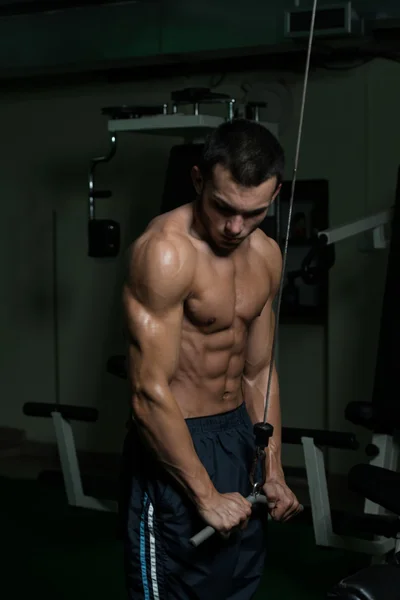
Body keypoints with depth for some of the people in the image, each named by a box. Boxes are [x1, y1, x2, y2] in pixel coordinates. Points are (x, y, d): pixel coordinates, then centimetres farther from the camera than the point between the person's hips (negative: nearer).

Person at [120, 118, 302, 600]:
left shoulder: (267, 256, 3)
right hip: (174, 442, -7)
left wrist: (274, 472, 8)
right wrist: (206, 495, -18)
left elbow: (258, 371, 11)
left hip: (239, 434, 8)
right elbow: (150, 392, -23)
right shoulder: (166, 251, -21)